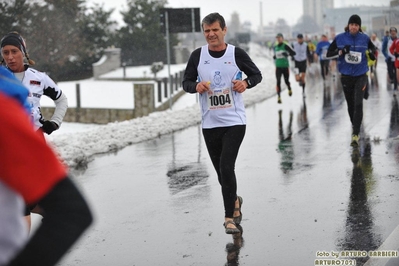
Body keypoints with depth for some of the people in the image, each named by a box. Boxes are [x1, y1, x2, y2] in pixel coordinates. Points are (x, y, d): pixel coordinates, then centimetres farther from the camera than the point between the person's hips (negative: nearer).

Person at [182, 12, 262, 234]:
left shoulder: (237, 53, -4)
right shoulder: (197, 56, 2)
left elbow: (257, 74, 7)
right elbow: (186, 82, 9)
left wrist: (246, 83, -14)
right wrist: (196, 86, -13)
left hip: (235, 122, -3)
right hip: (210, 123, 3)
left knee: (226, 167, -14)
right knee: (221, 170, 13)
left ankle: (230, 218, -4)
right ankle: (234, 201, 42)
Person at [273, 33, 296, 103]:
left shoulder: (286, 46, -7)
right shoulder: (275, 47, 10)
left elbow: (293, 53, -12)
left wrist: (287, 54, -28)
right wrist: (274, 57, 5)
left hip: (285, 66, -3)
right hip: (278, 67, 3)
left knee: (286, 81, 10)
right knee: (278, 82, -10)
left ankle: (289, 89, 44)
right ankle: (279, 97, -10)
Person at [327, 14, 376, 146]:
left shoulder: (365, 38, -1)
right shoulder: (340, 38, -2)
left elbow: (373, 48, 17)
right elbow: (328, 53, 1)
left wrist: (372, 53, -7)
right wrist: (340, 51, -18)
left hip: (361, 76, -1)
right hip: (346, 76, 1)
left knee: (358, 104, -13)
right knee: (350, 104, 11)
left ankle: (355, 135, -15)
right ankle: (354, 126, 35)